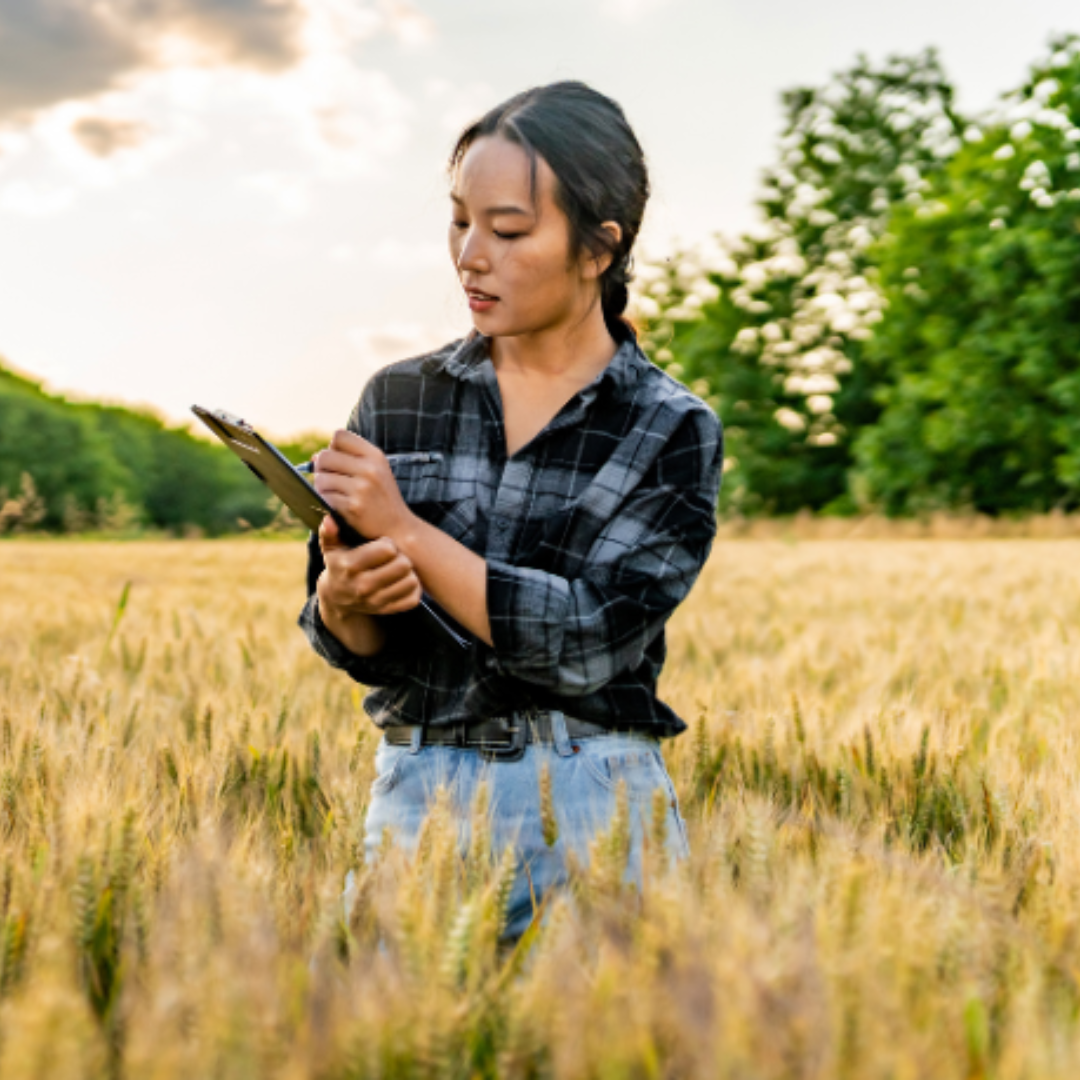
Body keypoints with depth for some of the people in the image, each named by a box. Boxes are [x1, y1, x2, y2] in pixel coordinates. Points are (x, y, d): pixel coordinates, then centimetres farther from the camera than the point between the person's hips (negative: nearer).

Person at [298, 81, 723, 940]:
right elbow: (348, 644, 5)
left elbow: (587, 642, -16)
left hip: (592, 809, -2)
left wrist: (403, 529, -18)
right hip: (418, 794, 2)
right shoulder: (398, 400, 3)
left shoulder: (673, 432, -5)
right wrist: (343, 597, -18)